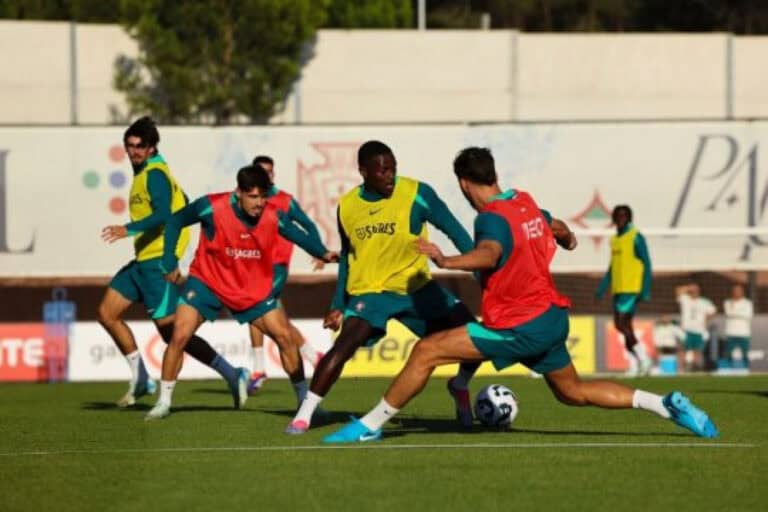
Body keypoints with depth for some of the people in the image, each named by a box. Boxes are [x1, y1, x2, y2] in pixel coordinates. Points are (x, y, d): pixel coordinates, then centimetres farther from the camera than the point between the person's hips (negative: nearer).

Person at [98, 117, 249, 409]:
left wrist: (129, 229, -36)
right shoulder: (144, 173, 16)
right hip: (143, 260, 11)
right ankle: (140, 380, 17)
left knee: (170, 331, -11)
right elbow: (182, 204, 25)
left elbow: (163, 213, -28)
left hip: (158, 261, -11)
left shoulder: (154, 174, -14)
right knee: (107, 313, 10)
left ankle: (231, 376, -8)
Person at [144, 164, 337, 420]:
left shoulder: (273, 216, -16)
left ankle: (304, 398, 13)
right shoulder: (211, 207, -23)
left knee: (284, 336, -4)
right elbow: (175, 221, -7)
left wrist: (324, 253, -22)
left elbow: (299, 236, -2)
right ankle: (163, 402, 0)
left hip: (254, 289, 2)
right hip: (207, 281, -2)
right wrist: (170, 262, -9)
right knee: (180, 335, -15)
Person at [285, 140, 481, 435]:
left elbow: (454, 231, -8)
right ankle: (303, 415, -20)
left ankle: (459, 387, 21)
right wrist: (339, 305, 11)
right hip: (369, 291, 0)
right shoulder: (347, 207, -2)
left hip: (416, 286, 1)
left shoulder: (416, 195, -12)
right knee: (346, 343, -26)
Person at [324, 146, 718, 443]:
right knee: (573, 391, 24)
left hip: (520, 327, -9)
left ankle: (370, 425, -9)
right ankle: (667, 405, 17)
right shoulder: (524, 201, 8)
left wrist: (446, 262, -56)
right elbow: (555, 228, 30)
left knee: (427, 351, -9)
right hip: (551, 315, 9)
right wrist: (567, 237, 53)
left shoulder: (493, 218, -18)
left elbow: (489, 254, -40)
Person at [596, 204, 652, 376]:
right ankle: (634, 365, 8)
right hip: (618, 289, 8)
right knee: (625, 326, 6)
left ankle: (642, 357, -6)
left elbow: (647, 264, -8)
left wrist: (646, 291, -14)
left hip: (631, 289, -8)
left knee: (621, 324, -15)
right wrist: (602, 287, 19)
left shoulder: (636, 238, -6)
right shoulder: (614, 239, 16)